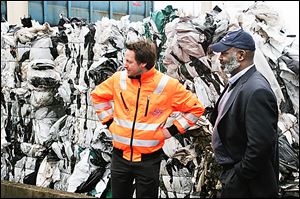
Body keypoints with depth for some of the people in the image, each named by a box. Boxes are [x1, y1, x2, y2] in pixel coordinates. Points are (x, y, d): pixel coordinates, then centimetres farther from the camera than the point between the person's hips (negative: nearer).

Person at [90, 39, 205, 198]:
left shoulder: (167, 85, -12)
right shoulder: (118, 79, -3)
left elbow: (196, 108, -2)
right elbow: (98, 95, 16)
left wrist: (173, 130, -6)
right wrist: (108, 121, 8)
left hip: (149, 159, -3)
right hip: (120, 156, 3)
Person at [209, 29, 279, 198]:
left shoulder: (257, 91, -25)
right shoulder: (237, 83, 5)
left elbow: (260, 145, -28)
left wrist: (239, 175, -18)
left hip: (246, 184, -9)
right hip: (230, 172, 9)